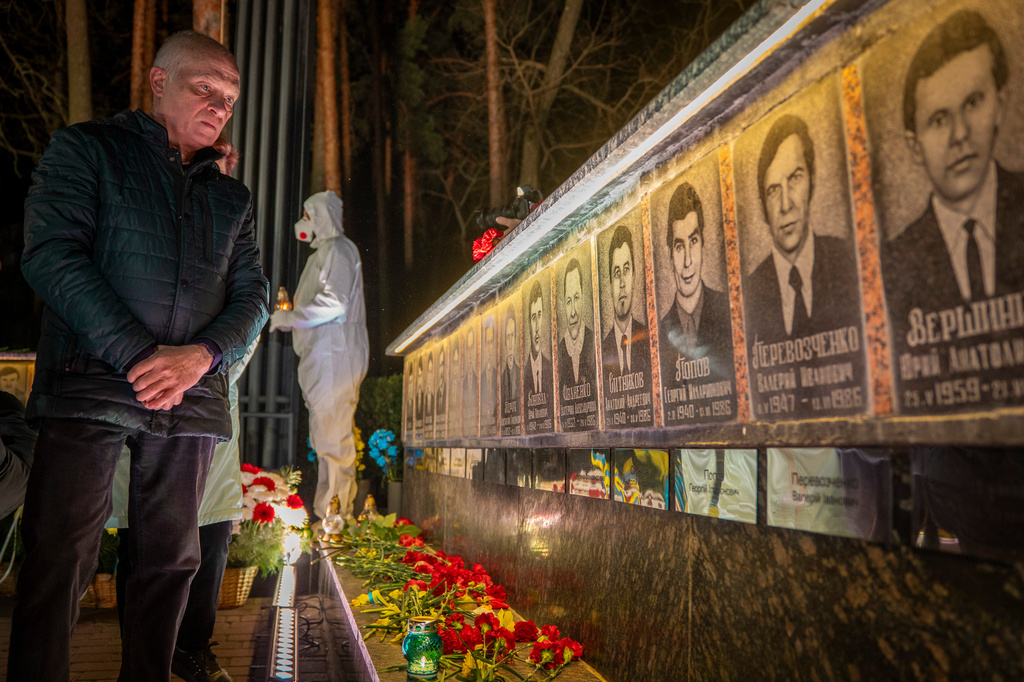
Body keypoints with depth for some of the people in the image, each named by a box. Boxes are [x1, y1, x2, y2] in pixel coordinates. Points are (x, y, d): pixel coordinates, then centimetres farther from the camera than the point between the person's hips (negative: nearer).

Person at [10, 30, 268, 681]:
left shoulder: (233, 198, 18)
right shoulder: (86, 149, 7)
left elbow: (254, 294, 9)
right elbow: (51, 255, -6)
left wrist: (200, 356, -11)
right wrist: (138, 355, -16)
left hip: (191, 399, 4)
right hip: (91, 384, -4)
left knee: (171, 560, 9)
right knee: (60, 561, -2)